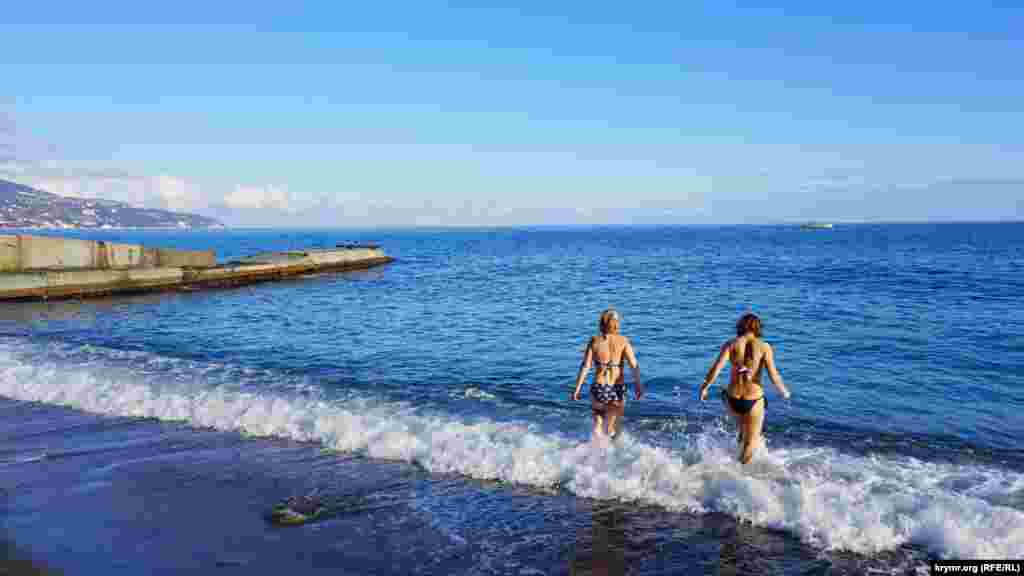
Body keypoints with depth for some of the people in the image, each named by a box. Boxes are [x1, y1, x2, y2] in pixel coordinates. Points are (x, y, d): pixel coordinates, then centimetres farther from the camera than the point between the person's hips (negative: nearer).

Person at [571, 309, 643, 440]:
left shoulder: (594, 341, -2)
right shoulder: (623, 341, -2)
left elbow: (585, 366, -7)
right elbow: (633, 364, -12)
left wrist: (577, 389, -3)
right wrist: (638, 385, -7)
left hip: (599, 388, 0)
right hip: (618, 389, 0)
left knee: (598, 421, 23)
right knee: (611, 428, 19)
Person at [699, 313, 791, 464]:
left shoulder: (731, 344, -2)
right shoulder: (764, 347, -5)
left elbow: (716, 368, -12)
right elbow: (774, 376, -9)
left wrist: (704, 387, 0)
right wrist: (784, 392, 10)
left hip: (733, 400, 2)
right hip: (754, 401, -2)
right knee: (751, 442, 18)